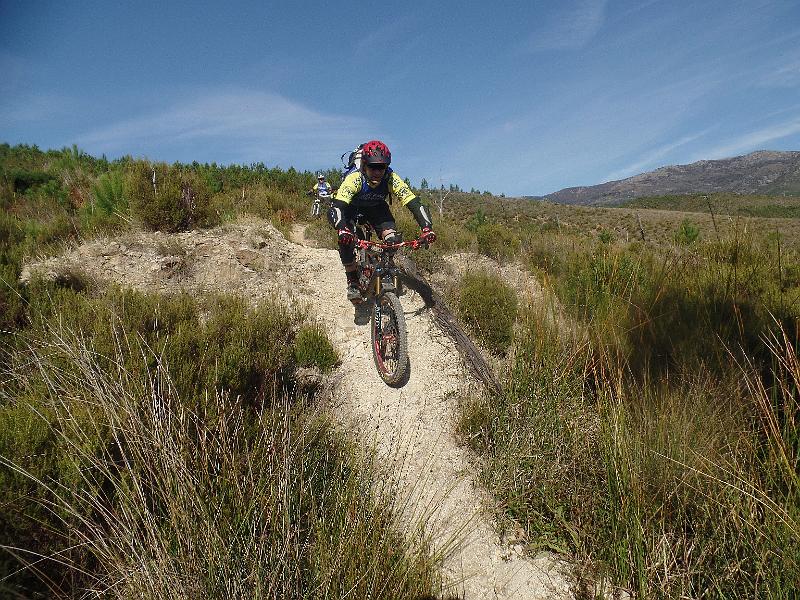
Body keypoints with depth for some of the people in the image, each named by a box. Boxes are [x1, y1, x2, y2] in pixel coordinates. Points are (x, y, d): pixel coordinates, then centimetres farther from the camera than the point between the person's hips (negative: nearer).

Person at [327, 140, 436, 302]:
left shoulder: (392, 179, -32)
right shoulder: (354, 179, -38)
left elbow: (414, 203, -35)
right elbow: (336, 207, -48)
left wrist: (427, 228, -52)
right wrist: (342, 230, -68)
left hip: (377, 208, 2)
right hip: (352, 208, -2)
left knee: (394, 240, -20)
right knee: (346, 239, -29)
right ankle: (352, 282, -10)